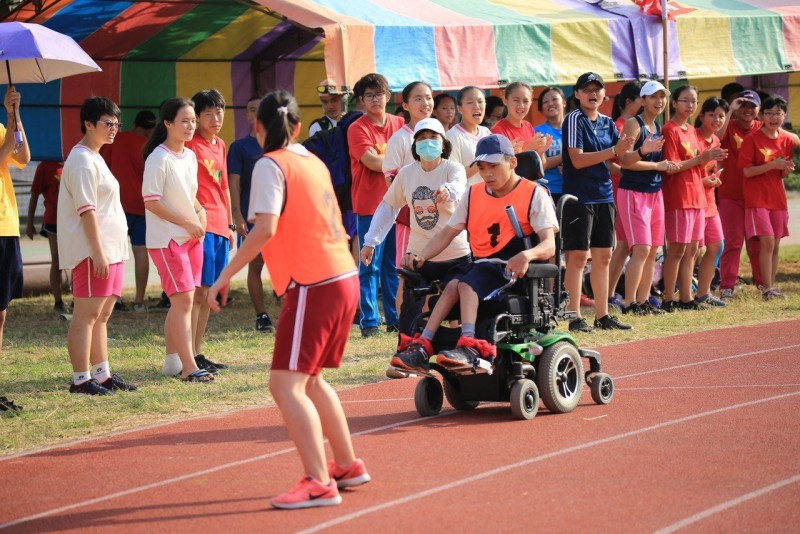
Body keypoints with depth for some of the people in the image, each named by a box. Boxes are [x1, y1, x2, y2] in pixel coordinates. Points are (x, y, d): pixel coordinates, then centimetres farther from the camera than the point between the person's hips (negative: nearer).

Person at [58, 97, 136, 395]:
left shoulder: (95, 158, 20)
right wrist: (98, 251, -23)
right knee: (87, 314, -9)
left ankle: (103, 375, 16)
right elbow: (86, 209, -18)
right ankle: (81, 379, -9)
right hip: (91, 250, -10)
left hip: (111, 248, 10)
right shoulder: (82, 159, -12)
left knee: (102, 315, 12)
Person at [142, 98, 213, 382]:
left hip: (191, 237, 8)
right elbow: (151, 202, -16)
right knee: (183, 300, -12)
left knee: (183, 301, 10)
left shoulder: (190, 156, 12)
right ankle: (189, 367, -13)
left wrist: (200, 211, 2)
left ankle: (172, 360, 19)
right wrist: (187, 222, -16)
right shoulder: (159, 159, -13)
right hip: (167, 239, -8)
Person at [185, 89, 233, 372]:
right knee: (198, 292, -10)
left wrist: (230, 224, 22)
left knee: (208, 293, 11)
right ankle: (190, 357, -9)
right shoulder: (192, 145, -8)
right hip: (201, 226, -8)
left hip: (220, 227, 8)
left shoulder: (220, 145, 17)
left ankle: (198, 353, 16)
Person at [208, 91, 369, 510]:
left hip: (313, 286, -9)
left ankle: (318, 483, -16)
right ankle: (347, 465, 30)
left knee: (286, 384, -9)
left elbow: (265, 228, -20)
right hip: (344, 277, 9)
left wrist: (225, 277, -18)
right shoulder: (314, 162, 15)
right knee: (309, 380, 22)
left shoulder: (271, 165, -8)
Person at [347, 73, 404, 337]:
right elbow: (372, 161, -14)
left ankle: (396, 317, 16)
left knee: (394, 264, 9)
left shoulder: (399, 124, 11)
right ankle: (369, 321, 0)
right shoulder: (358, 128, -4)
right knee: (370, 265, -3)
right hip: (370, 204, -5)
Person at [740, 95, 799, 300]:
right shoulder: (752, 139, -8)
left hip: (777, 198, 5)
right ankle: (768, 289, -9)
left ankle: (772, 287, 14)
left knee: (776, 246, 7)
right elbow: (747, 171, -12)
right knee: (767, 242, -12)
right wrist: (773, 165, -21)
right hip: (757, 198, -5)